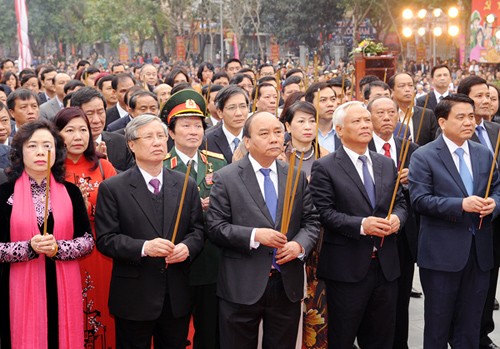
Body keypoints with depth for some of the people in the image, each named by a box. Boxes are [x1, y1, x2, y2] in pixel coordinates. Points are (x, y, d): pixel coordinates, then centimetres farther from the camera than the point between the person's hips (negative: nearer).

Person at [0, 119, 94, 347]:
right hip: (21, 288, -1)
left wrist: (57, 248, -15)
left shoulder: (70, 192, 4)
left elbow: (88, 241, 2)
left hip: (63, 286, 2)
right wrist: (30, 248, -19)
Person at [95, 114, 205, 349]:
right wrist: (144, 247, -23)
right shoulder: (112, 188, -4)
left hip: (177, 297, 4)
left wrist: (187, 247, -13)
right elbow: (105, 239, -9)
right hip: (134, 298, -3)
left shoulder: (186, 185, 7)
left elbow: (198, 229, 9)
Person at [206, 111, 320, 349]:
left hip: (288, 286, 4)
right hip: (242, 287, -3)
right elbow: (215, 228, -8)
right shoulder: (226, 178, -4)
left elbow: (311, 221, 9)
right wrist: (254, 235, -20)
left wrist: (300, 245, -11)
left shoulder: (297, 177, 8)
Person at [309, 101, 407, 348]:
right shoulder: (324, 168, -6)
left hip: (386, 265, 5)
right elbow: (324, 212, -13)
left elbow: (400, 203, 15)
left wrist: (397, 218, -8)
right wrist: (361, 225, -23)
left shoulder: (387, 164, 12)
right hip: (347, 267, -5)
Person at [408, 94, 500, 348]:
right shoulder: (424, 156, -7)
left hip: (479, 250, 5)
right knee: (438, 322, 7)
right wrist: (461, 204, -24)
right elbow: (419, 200, -15)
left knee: (470, 323, 14)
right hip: (442, 252, -5)